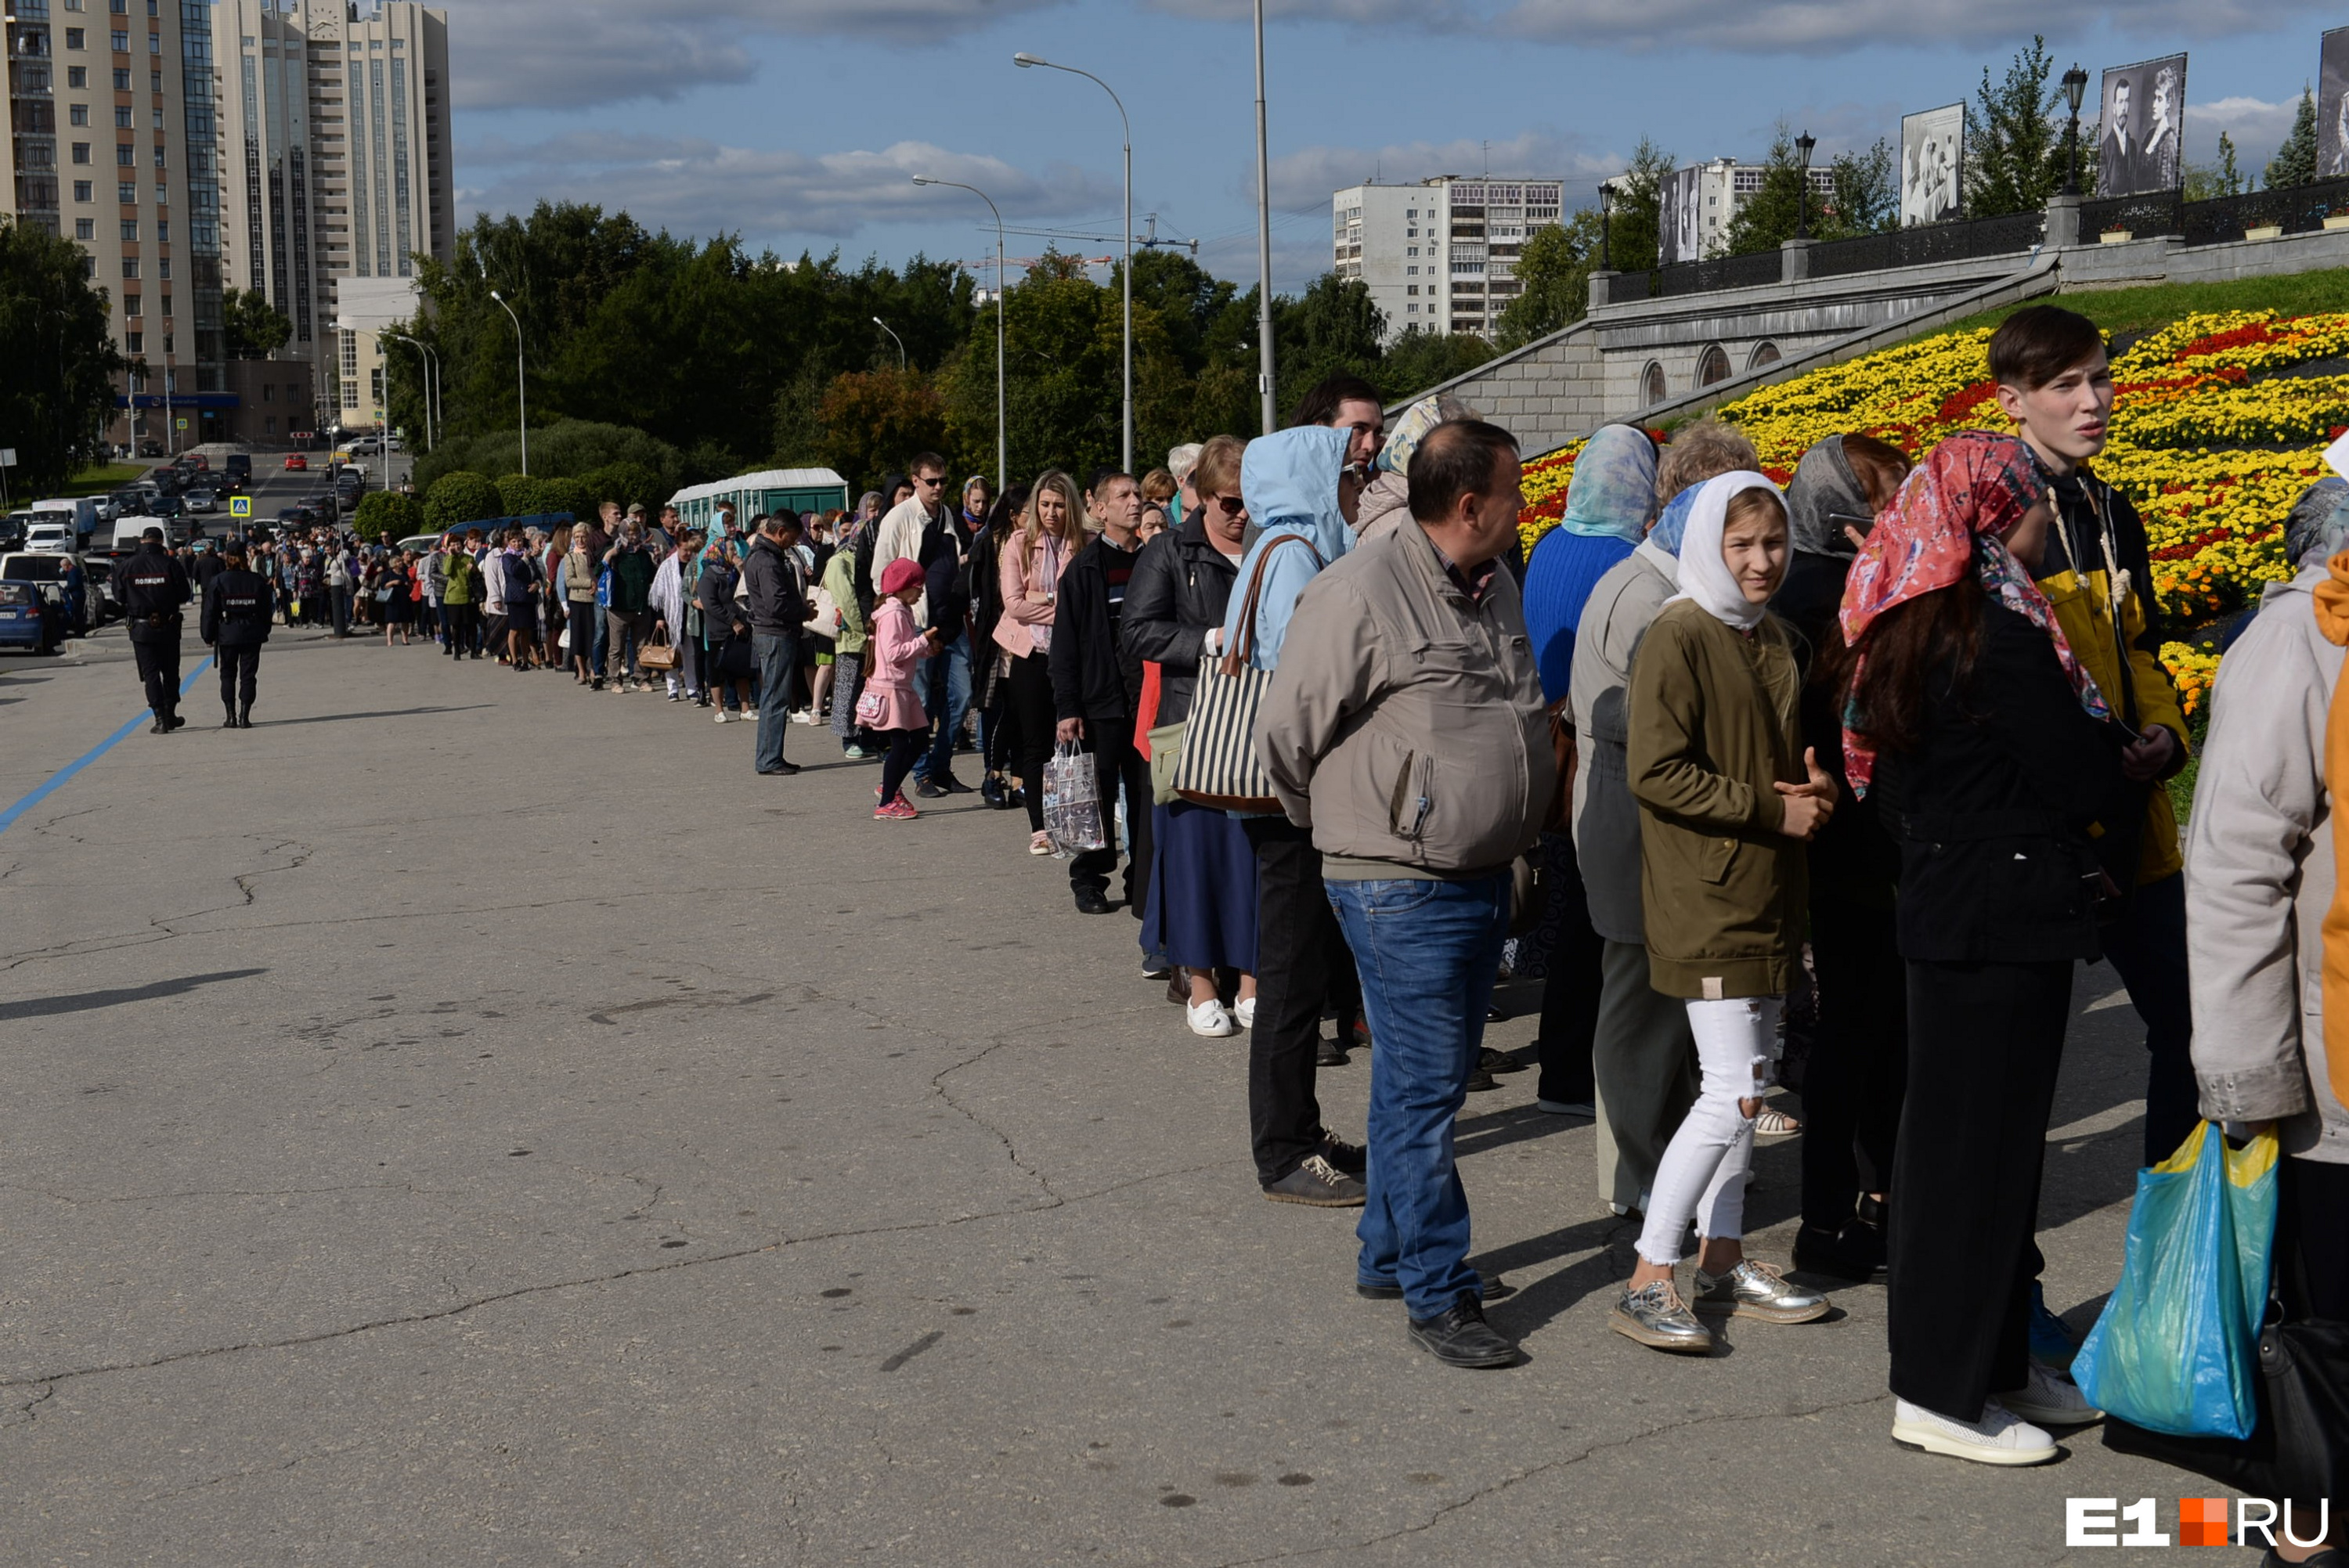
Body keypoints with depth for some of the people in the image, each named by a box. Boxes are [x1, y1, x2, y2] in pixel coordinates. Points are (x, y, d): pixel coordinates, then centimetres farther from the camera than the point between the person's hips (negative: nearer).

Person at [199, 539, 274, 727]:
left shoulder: (218, 581, -7)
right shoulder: (257, 580, 0)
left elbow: (209, 611, -4)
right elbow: (267, 609, 7)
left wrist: (208, 636, 5)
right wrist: (264, 631, 19)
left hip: (227, 634, -1)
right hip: (253, 634, 1)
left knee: (228, 674, 11)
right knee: (248, 675, 5)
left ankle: (230, 717, 7)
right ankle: (244, 717, 0)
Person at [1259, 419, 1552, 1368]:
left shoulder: (1494, 589, 11)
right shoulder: (1359, 594, -16)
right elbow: (1284, 738, -9)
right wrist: (1349, 827, 5)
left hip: (1482, 878, 8)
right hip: (1401, 888, -8)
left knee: (1424, 1079, 16)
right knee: (1422, 1089, -2)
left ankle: (1389, 1254, 30)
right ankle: (1438, 1295, 7)